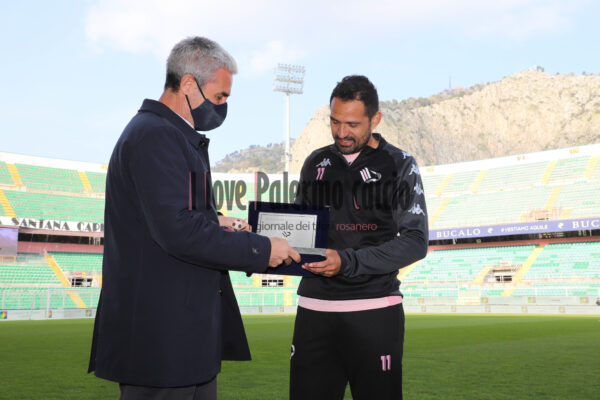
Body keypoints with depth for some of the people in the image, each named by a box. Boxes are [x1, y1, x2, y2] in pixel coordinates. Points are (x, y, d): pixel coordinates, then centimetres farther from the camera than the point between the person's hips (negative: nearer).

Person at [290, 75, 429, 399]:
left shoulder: (399, 165, 0)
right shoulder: (315, 164, 11)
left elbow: (415, 241, -8)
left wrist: (348, 262, -20)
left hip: (374, 310, -3)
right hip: (314, 309, 3)